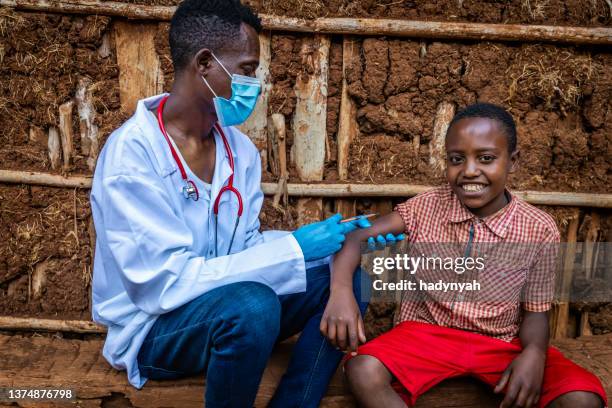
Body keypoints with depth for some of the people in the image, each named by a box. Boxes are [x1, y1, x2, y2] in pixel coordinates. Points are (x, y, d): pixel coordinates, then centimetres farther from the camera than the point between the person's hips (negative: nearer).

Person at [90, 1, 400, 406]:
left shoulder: (241, 149, 0)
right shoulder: (133, 153, -23)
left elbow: (245, 247, 4)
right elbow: (167, 284, -27)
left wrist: (336, 238, -10)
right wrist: (293, 248, -26)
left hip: (229, 307, 7)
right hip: (153, 328, -6)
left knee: (347, 279, -6)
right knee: (253, 304, -35)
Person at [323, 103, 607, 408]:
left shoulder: (539, 230, -8)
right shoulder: (427, 207, -7)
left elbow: (535, 311, -1)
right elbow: (357, 237, -11)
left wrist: (534, 352, -23)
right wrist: (341, 291, -30)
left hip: (503, 344, 1)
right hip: (427, 333, 0)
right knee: (362, 370, -28)